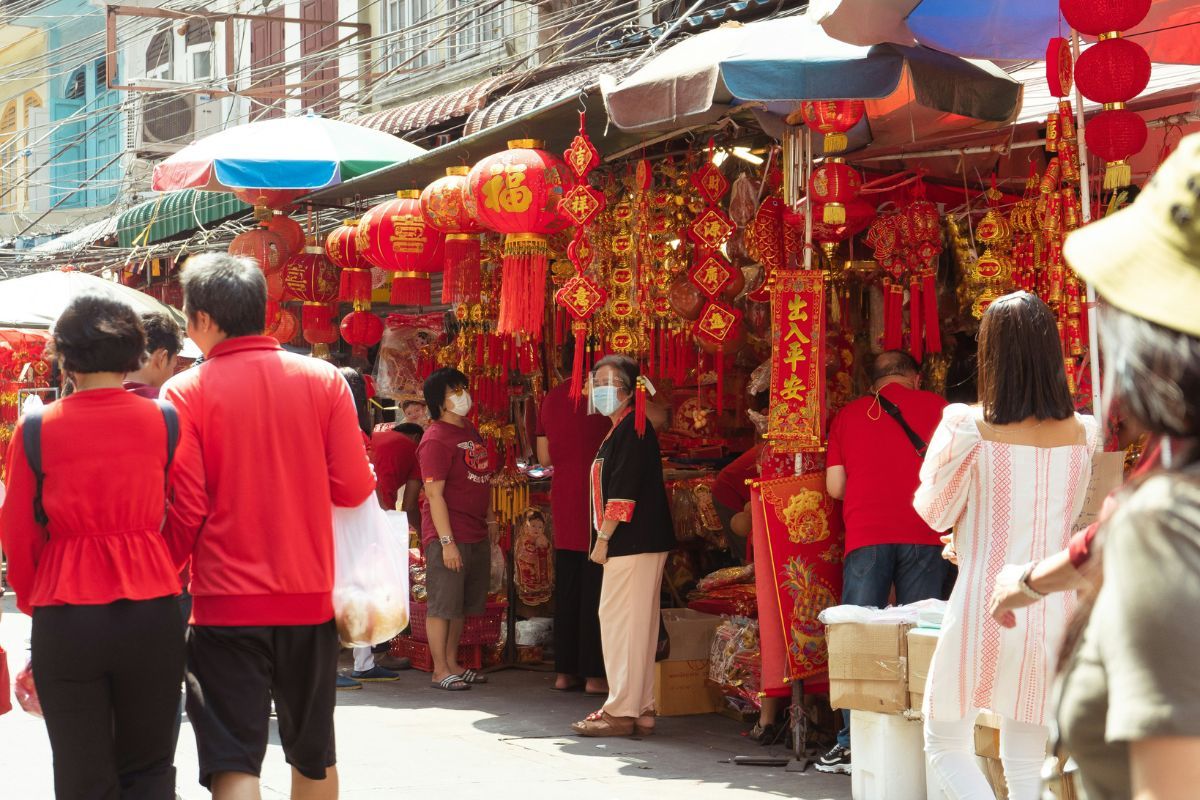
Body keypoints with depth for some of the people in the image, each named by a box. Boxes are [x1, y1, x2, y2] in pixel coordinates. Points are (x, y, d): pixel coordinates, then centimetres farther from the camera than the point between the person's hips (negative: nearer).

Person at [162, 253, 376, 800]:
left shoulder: (186, 393, -7)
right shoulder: (323, 380, 0)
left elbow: (184, 510, -8)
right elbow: (354, 488, -2)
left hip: (226, 602, -3)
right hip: (310, 597, 3)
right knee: (314, 754, 18)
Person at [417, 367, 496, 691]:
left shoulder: (470, 431, 14)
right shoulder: (436, 440, -14)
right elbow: (434, 495, -17)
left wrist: (490, 520, 17)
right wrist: (447, 542, -20)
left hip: (476, 534, 9)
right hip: (449, 535, -9)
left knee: (463, 604, 14)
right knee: (443, 604, -2)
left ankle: (452, 663, 23)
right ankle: (440, 671, 4)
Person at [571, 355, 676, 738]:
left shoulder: (632, 429, -13)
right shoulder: (621, 429, 19)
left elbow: (624, 491, -19)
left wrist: (604, 538, -16)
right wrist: (606, 538, 19)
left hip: (632, 543, -10)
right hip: (639, 543, 10)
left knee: (620, 621, -8)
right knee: (636, 624, 11)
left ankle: (621, 711, -6)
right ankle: (640, 710, 15)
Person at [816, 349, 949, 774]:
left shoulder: (848, 414, 11)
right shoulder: (934, 405, 8)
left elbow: (834, 486, 9)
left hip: (866, 536, 1)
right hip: (923, 536, 0)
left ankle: (852, 743, -3)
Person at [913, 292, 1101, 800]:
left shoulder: (968, 428, -12)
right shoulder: (1085, 434, 0)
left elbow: (934, 512, 1)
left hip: (985, 613, -4)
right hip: (1054, 619, 4)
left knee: (947, 746, 11)